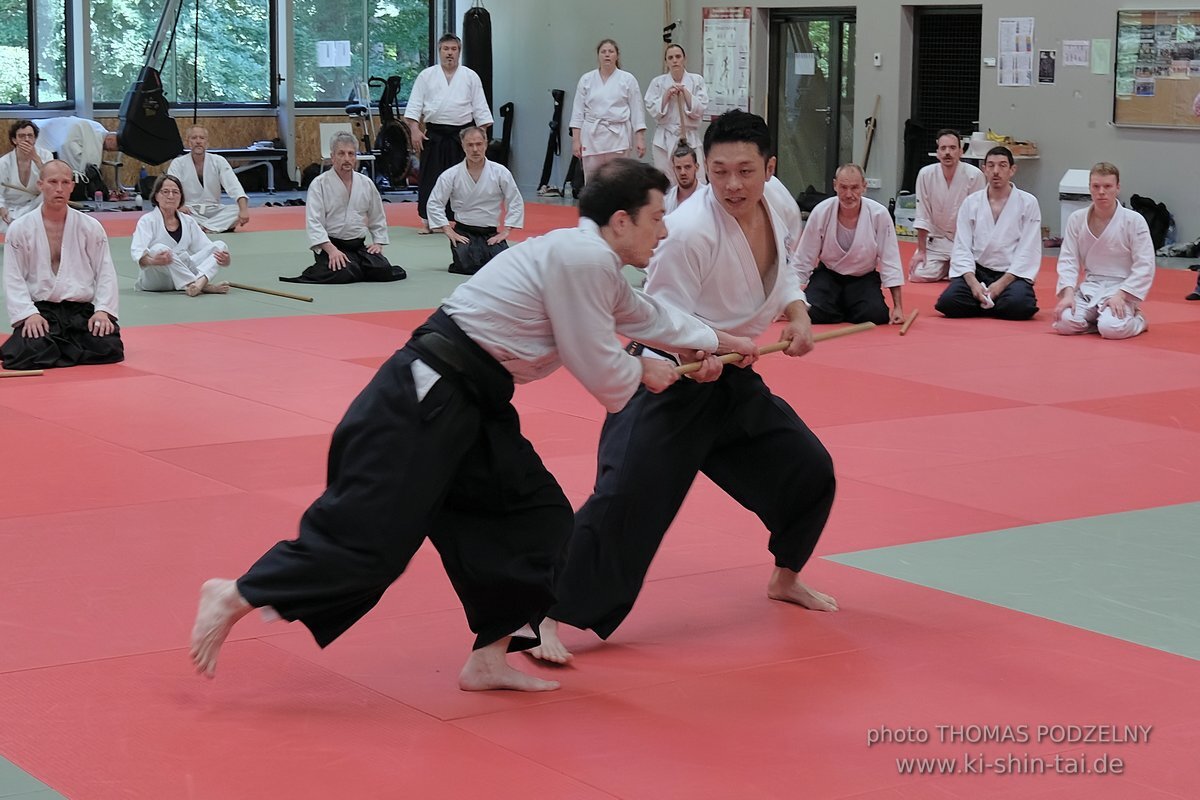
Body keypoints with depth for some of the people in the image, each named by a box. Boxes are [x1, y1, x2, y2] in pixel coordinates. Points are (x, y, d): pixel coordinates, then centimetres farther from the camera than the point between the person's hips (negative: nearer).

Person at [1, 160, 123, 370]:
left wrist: (102, 310, -9)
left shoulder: (90, 227, 4)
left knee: (109, 349, -23)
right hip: (40, 311, -2)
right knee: (27, 355, -31)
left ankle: (55, 347, 5)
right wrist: (29, 314, -14)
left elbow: (105, 273, 6)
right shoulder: (19, 229, 1)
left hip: (82, 311, 2)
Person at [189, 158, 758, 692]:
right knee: (369, 532, -11)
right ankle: (235, 599, 3)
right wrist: (644, 375, 7)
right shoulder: (581, 258, -16)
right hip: (425, 401, -11)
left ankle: (488, 659, 15)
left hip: (470, 406, 11)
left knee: (535, 519, 10)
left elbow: (645, 314, 36)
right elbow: (599, 370, -13)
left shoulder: (594, 263, 16)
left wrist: (719, 341, 41)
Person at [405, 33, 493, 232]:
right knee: (430, 177, -1)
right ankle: (427, 220, 9)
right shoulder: (426, 76, 4)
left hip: (461, 133, 0)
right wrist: (415, 130, -8)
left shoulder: (470, 76, 5)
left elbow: (480, 108, 5)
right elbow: (415, 105, 2)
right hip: (434, 134, 0)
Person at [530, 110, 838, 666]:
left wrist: (798, 313, -2)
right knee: (625, 501, -19)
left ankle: (785, 578, 39)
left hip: (730, 382, 8)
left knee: (808, 470, 14)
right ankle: (551, 616, -13)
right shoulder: (690, 230, -27)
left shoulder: (778, 210, -3)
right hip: (669, 385, -8)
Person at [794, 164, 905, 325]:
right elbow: (803, 259, -9)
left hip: (863, 278, 0)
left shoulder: (879, 214, -21)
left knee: (875, 315, -25)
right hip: (828, 275, 0)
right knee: (812, 313, -25)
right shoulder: (821, 212, -19)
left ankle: (845, 307, 12)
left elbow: (890, 262, -13)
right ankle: (837, 308, 14)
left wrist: (898, 307, -13)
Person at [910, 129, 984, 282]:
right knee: (917, 275, -13)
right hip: (936, 241, 2)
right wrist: (921, 251, -6)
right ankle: (945, 268, 20)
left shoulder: (974, 175, -19)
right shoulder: (926, 174, -13)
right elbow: (923, 217, -6)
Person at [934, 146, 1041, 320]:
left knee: (1018, 305, -34)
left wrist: (1001, 284, -16)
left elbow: (1028, 251, -6)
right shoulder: (971, 203, 5)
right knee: (948, 302, -26)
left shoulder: (1028, 203, -1)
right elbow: (961, 248, 1)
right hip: (976, 272, 2)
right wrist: (973, 282, -17)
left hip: (1011, 274, -2)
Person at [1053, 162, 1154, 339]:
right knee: (1063, 322, -23)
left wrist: (1120, 295, -19)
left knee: (1112, 328, -29)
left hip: (1121, 289, -3)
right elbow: (1068, 260, 1)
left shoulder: (1134, 221, -10)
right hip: (1089, 288, 3)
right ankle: (1098, 318, 8)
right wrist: (1068, 293, -15)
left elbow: (1144, 266, -10)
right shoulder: (1076, 219, 0)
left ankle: (1136, 320, 7)